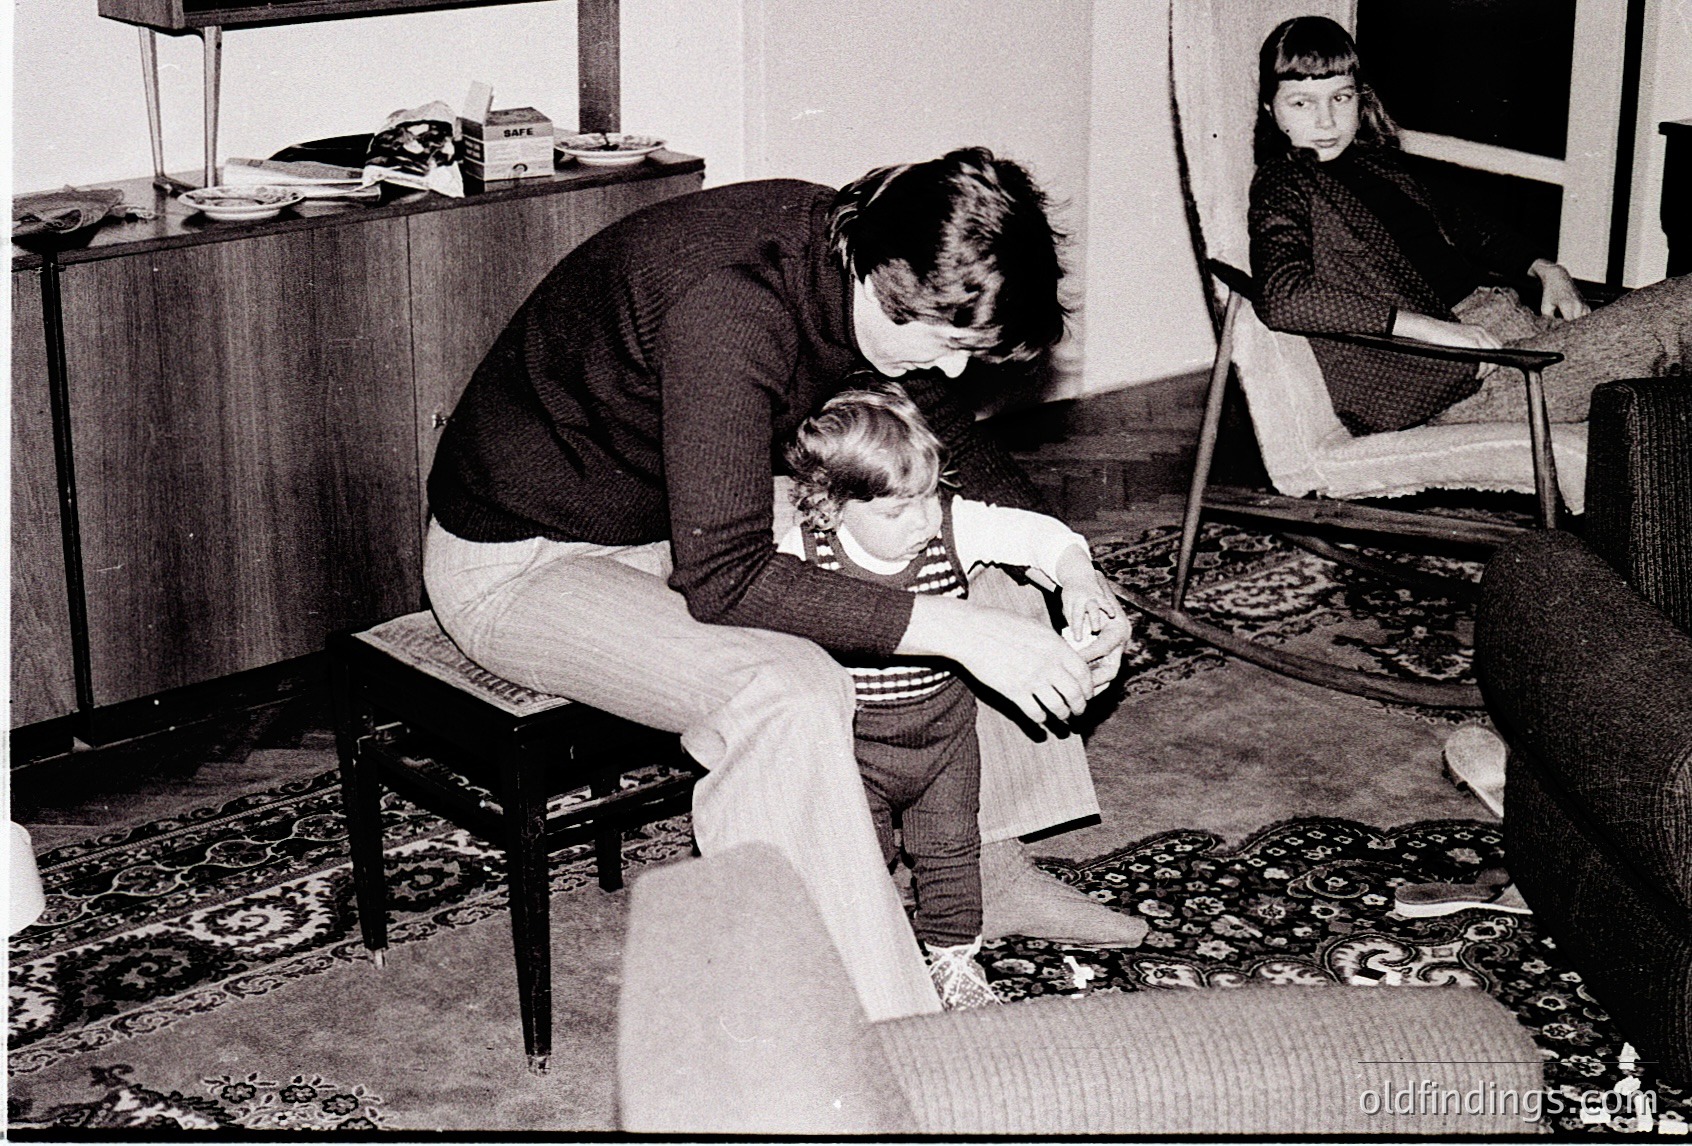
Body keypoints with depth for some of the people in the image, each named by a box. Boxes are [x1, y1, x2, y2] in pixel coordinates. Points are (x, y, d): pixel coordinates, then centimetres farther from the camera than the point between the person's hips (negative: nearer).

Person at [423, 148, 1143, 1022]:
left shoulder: (867, 267, -10)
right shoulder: (728, 307, -36)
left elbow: (957, 448, 6)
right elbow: (722, 581, -39)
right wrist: (955, 631, -39)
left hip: (703, 517, 9)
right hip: (525, 559, -9)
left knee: (987, 579, 6)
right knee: (791, 694, -33)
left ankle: (994, 873, 21)